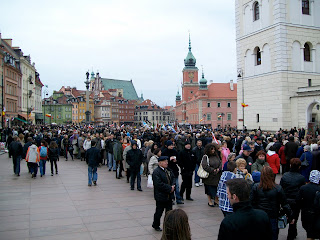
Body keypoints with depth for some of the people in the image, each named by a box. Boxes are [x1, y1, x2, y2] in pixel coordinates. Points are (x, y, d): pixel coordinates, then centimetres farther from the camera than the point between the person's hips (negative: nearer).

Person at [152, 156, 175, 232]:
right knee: (159, 212, 8)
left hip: (169, 196, 7)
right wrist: (169, 188, -20)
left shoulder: (169, 170, 9)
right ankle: (156, 225, 26)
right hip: (161, 196, -7)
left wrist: (173, 186, -5)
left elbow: (173, 178, 15)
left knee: (169, 211, 13)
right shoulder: (156, 172, -17)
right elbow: (159, 184, -24)